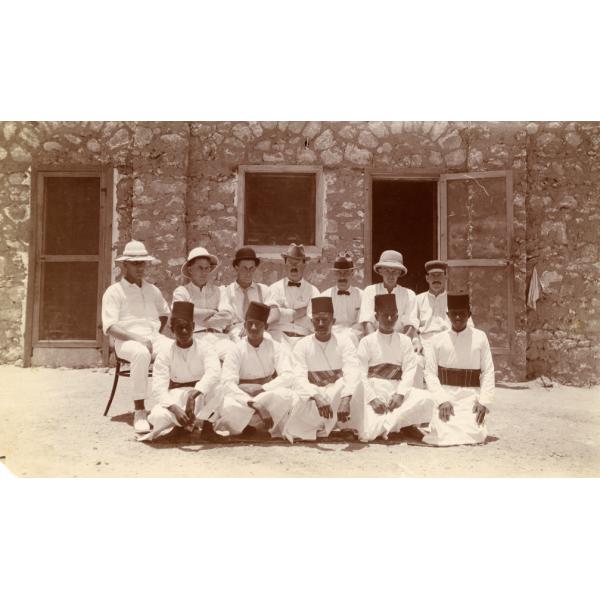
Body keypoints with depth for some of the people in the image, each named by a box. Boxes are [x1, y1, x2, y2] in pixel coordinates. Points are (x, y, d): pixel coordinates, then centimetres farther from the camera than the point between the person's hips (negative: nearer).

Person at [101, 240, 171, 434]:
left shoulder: (152, 290, 21)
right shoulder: (114, 292, 5)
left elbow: (164, 313, 36)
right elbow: (110, 327, -5)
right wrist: (137, 338, -20)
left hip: (154, 338, 4)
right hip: (127, 340, -4)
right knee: (141, 353, -41)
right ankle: (139, 411, -34)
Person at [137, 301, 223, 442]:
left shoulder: (205, 347, -8)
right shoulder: (165, 354, -5)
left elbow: (213, 373, -28)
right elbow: (158, 387, -15)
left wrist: (193, 394, -44)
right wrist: (175, 409, -34)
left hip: (202, 396, -1)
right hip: (177, 398, 1)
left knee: (218, 389, -34)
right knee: (158, 416, -31)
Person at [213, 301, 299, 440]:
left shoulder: (276, 348, -1)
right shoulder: (236, 350, -5)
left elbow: (288, 376, -12)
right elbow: (228, 383, -16)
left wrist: (262, 390, -27)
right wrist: (255, 405, -29)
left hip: (271, 398, 1)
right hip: (242, 400, 0)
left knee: (287, 395, -32)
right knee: (228, 407, -35)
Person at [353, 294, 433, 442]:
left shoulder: (404, 341, 11)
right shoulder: (367, 341, 5)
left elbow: (409, 370, 0)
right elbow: (361, 374, -4)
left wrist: (400, 393, -17)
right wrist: (372, 398, -18)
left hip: (397, 390, 3)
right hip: (373, 391, -3)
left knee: (426, 399, -28)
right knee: (368, 433, -28)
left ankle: (385, 423, -19)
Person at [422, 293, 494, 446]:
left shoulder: (480, 337, 2)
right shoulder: (438, 340, 1)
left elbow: (488, 372, 1)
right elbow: (430, 373, -2)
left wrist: (484, 402, -8)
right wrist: (441, 400, -13)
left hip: (471, 396, 1)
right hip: (445, 395, 0)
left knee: (474, 434, -18)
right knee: (444, 435, -18)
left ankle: (472, 422, 16)